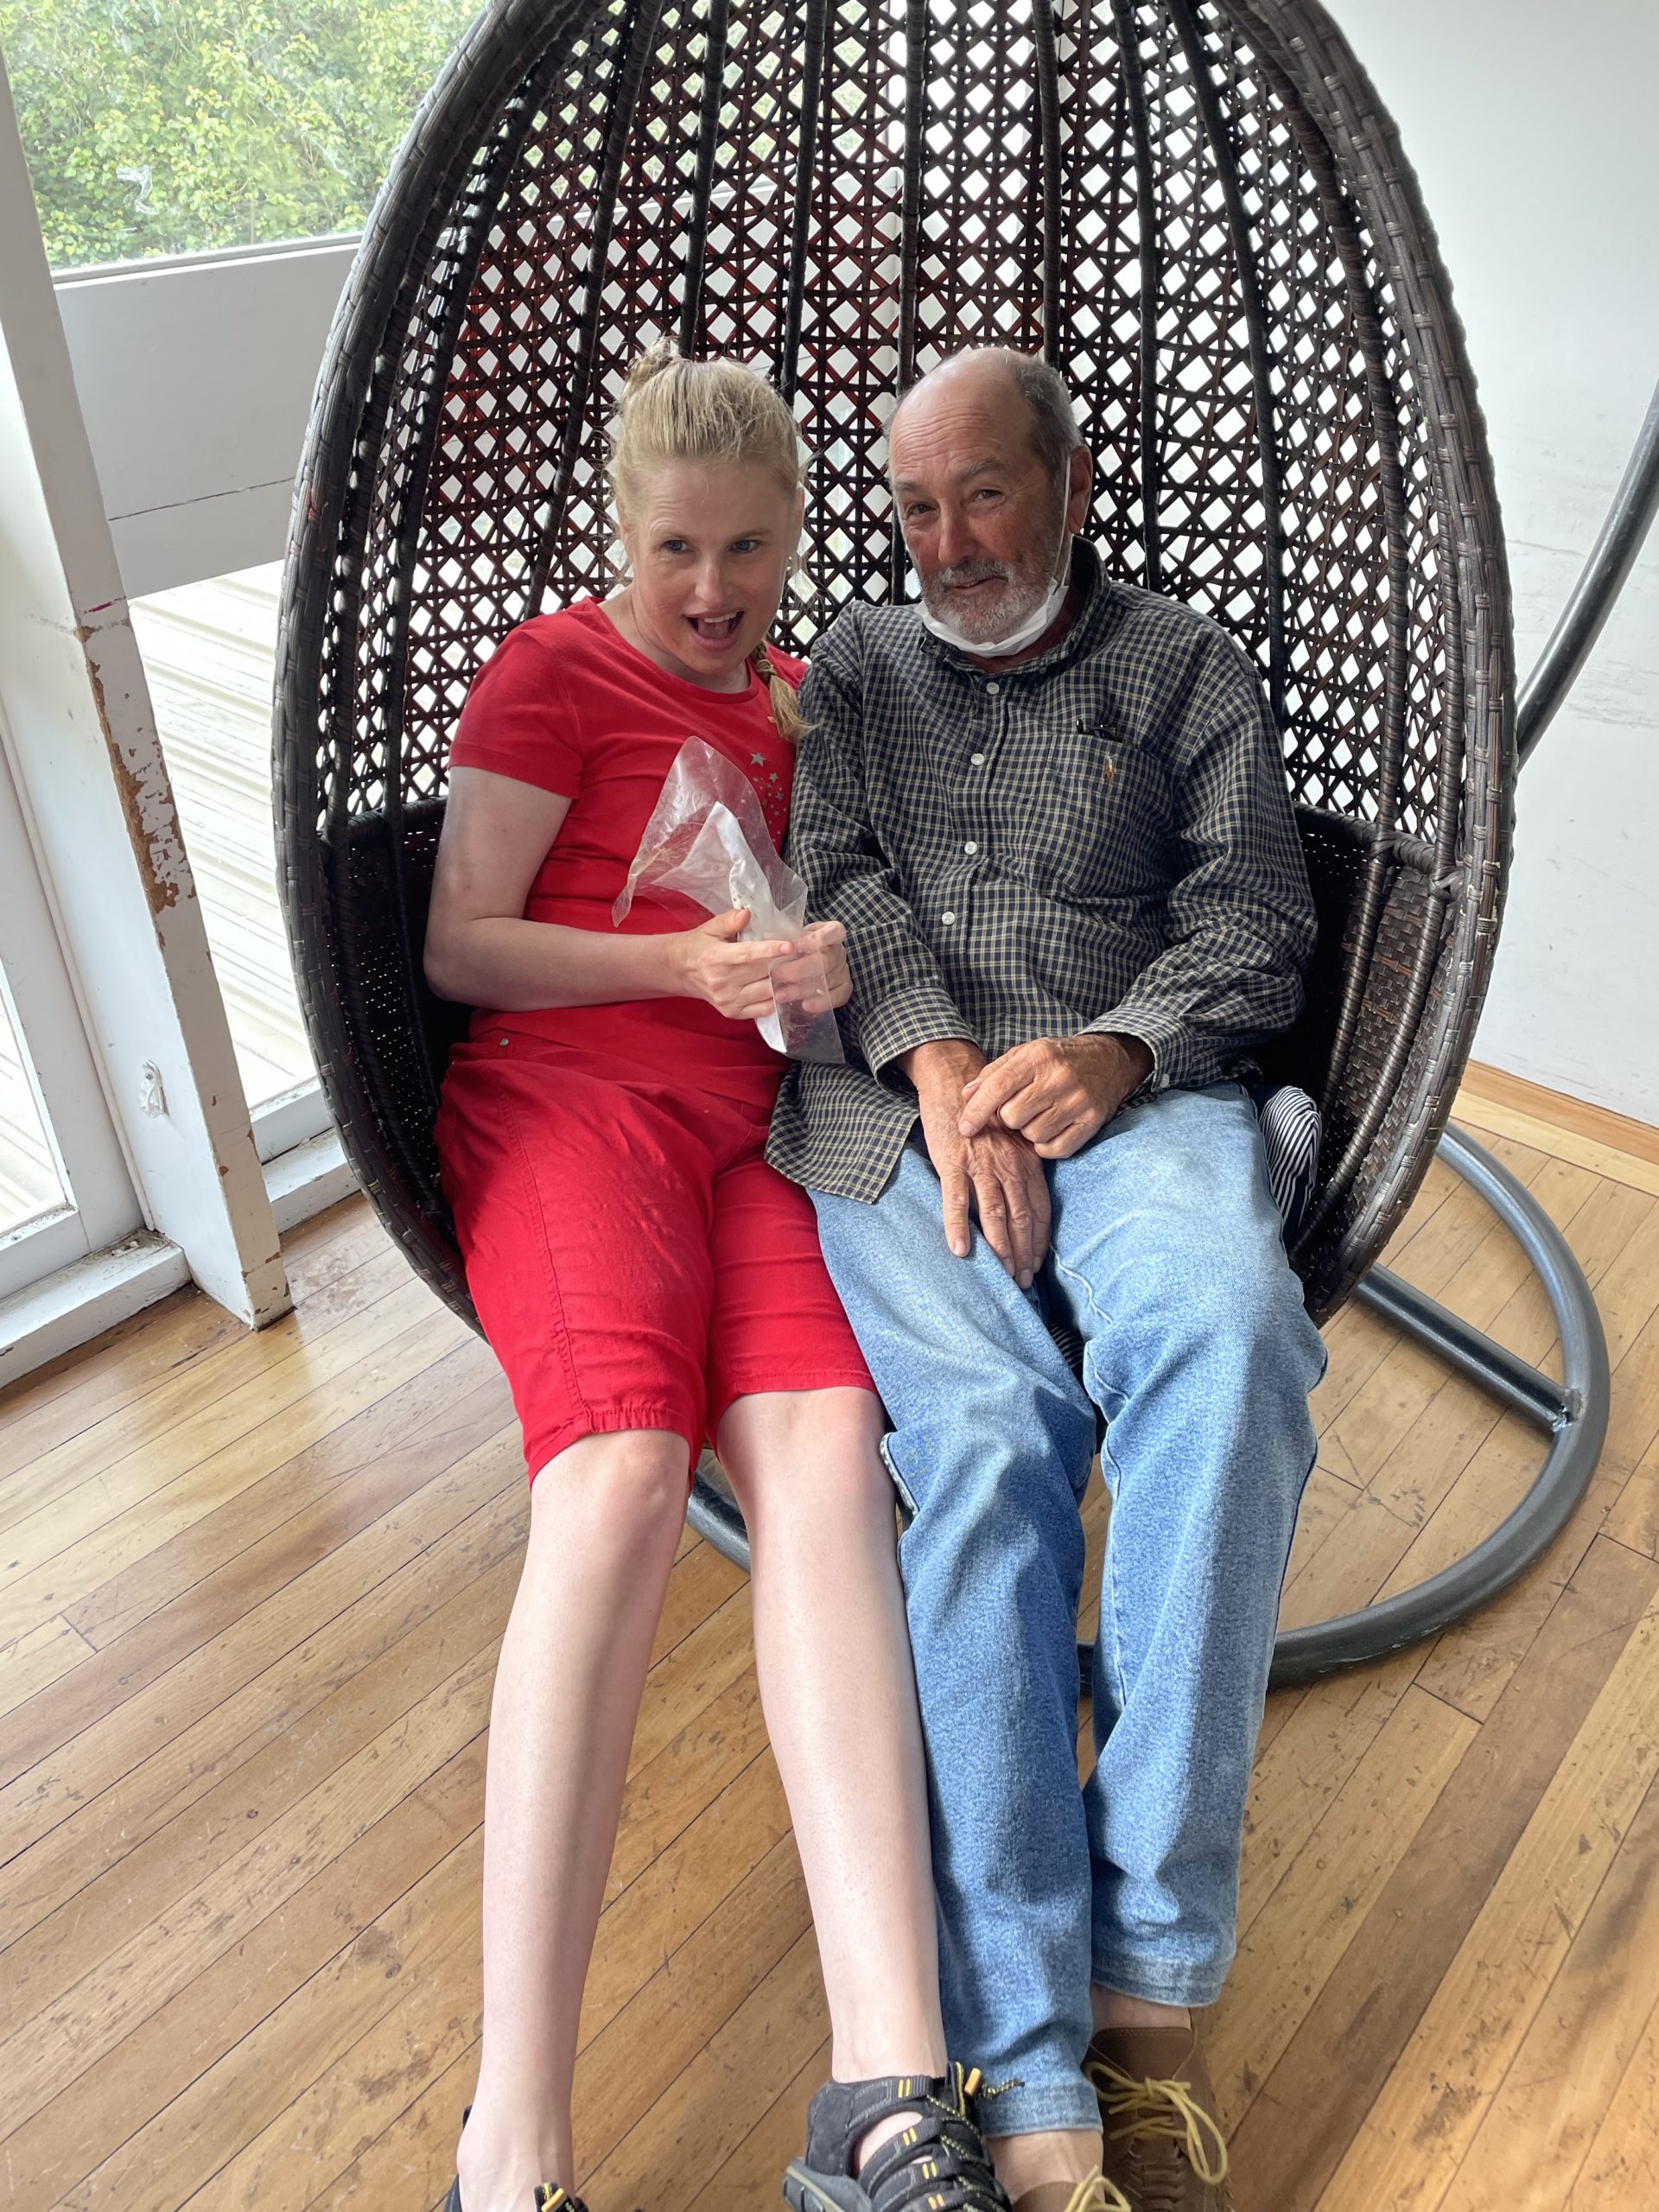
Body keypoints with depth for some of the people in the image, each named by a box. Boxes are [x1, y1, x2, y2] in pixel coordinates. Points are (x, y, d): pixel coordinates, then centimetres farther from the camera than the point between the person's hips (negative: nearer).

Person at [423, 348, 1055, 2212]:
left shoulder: (798, 701, 26)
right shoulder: (554, 671, 8)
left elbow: (836, 928, 26)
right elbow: (458, 947, 1)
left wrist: (836, 967, 1)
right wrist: (693, 963, -11)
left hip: (748, 1119, 4)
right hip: (565, 1093, -4)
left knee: (823, 1445, -26)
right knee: (623, 1473, -31)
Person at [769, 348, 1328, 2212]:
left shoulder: (1184, 666, 22)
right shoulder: (853, 670, 26)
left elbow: (1253, 916, 10)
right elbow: (838, 880, 9)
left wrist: (1116, 1047, -11)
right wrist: (939, 1061, -10)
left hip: (1127, 1086, 0)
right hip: (896, 1106, 1)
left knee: (1226, 1326, -34)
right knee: (984, 1432, -28)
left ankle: (1144, 1965, -25)